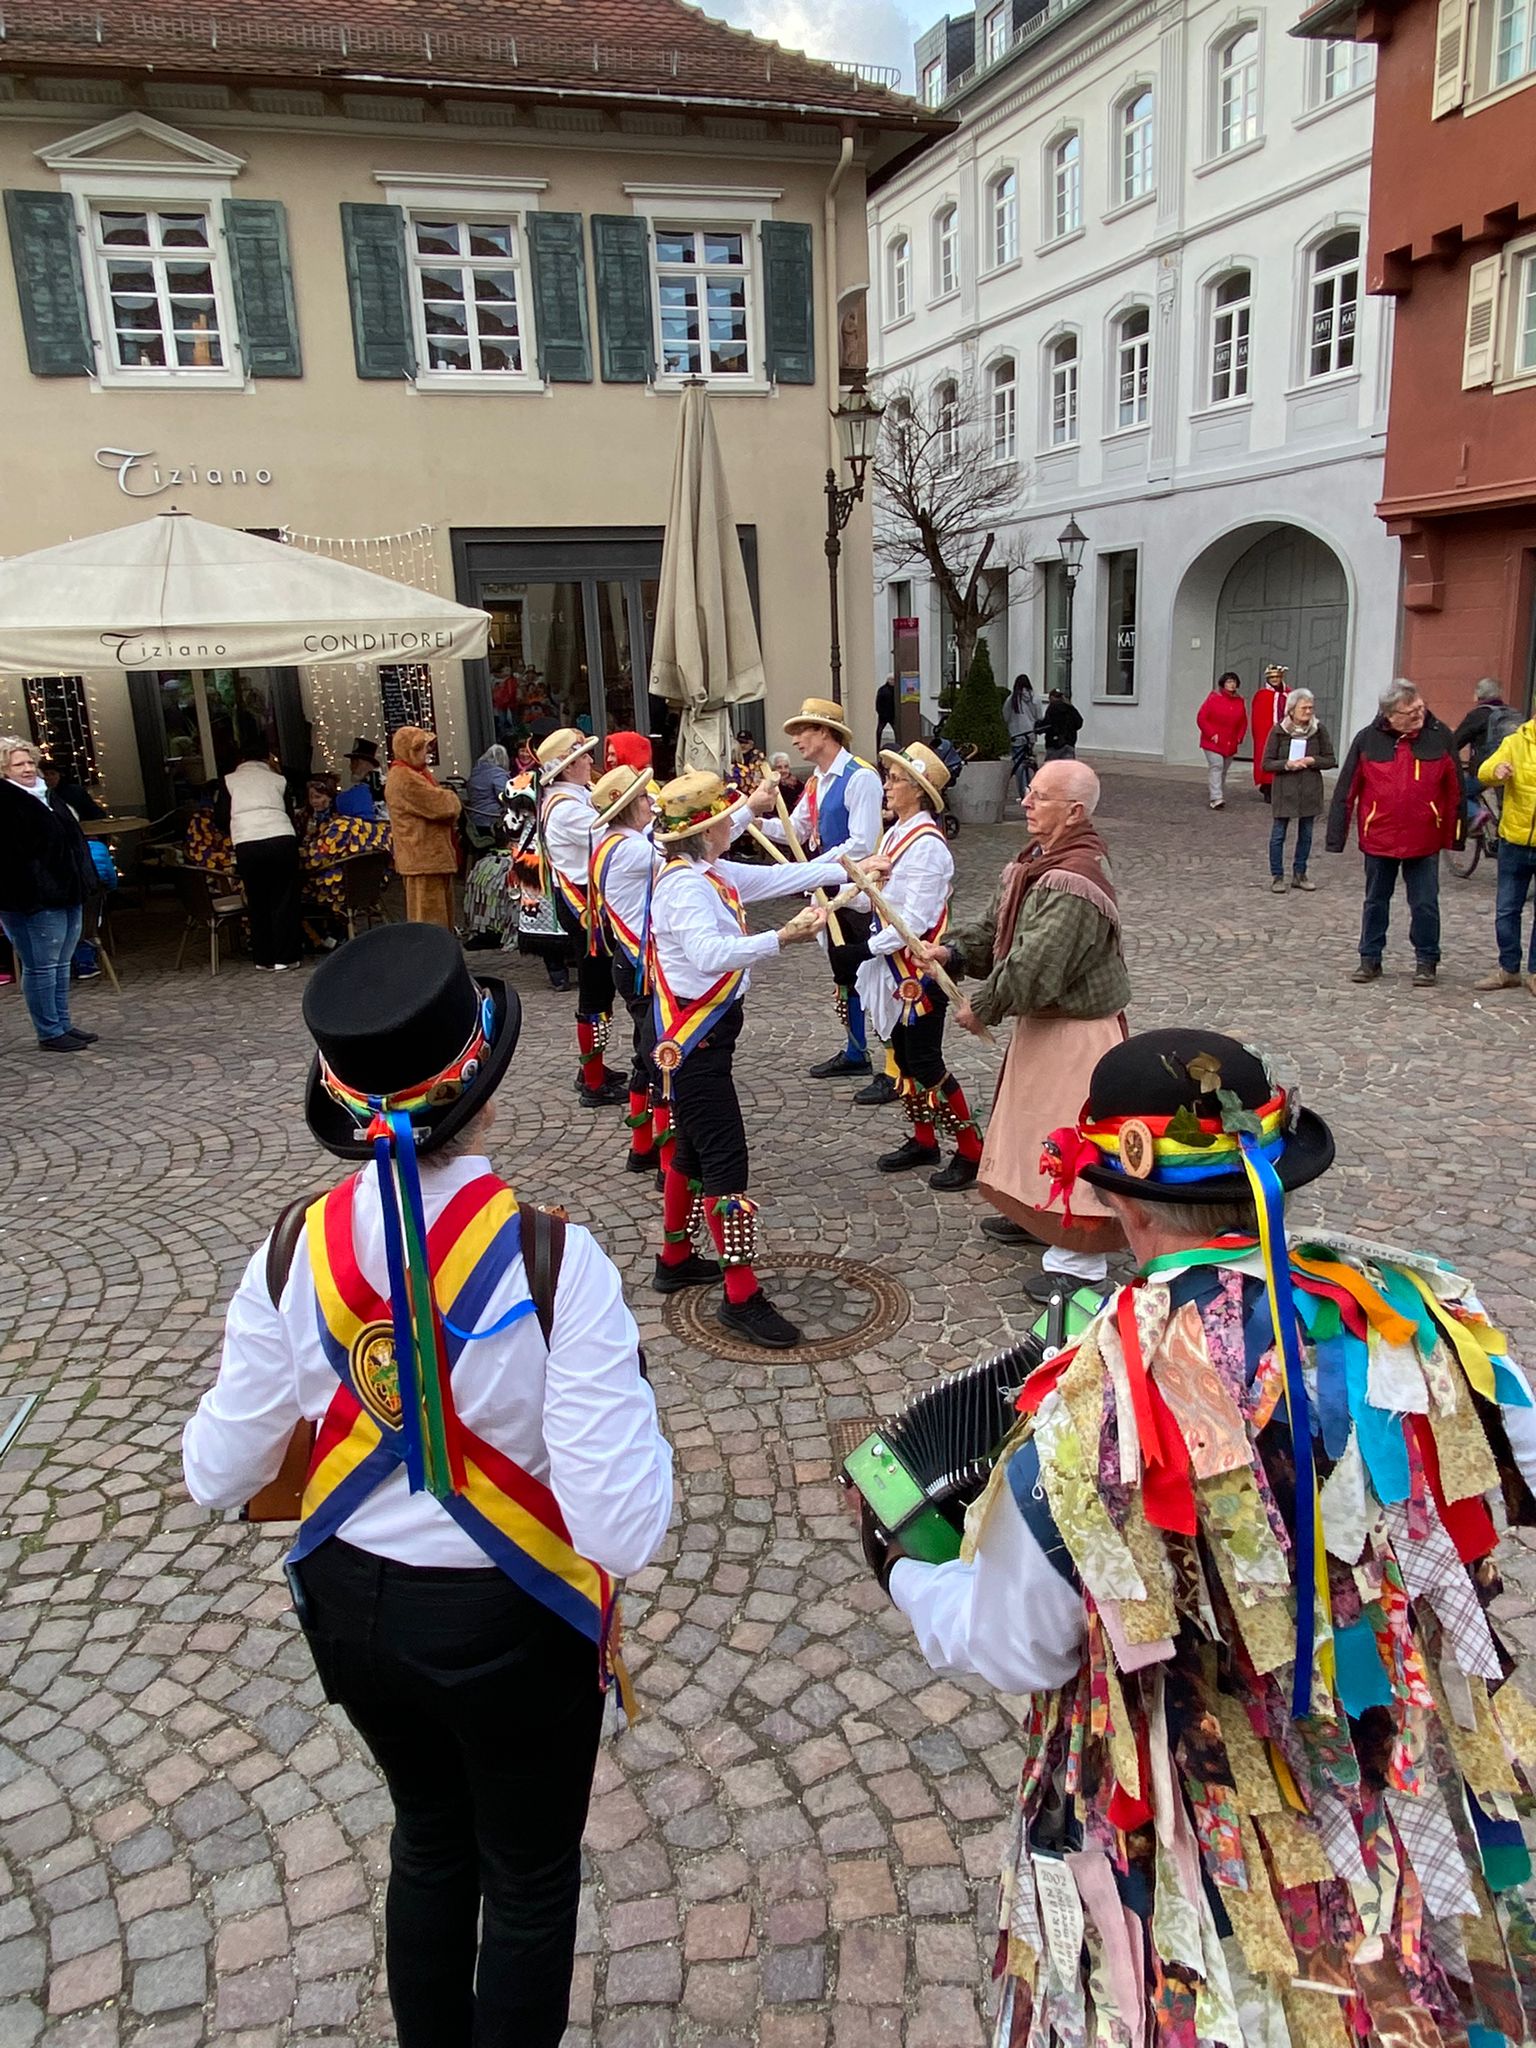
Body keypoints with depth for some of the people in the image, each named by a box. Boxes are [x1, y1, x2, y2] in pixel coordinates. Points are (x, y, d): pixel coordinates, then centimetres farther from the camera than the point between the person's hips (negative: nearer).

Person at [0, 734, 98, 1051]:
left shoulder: (48, 796, 15)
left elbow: (74, 839, 21)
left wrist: (84, 882, 17)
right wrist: (26, 895, -25)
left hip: (68, 895, 9)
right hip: (35, 902, -9)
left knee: (60, 964, 16)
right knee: (41, 967, -1)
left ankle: (63, 1025, 26)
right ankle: (50, 1033, 6)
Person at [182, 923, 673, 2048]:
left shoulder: (295, 1250, -17)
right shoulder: (555, 1261, -30)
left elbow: (218, 1474, -5)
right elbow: (624, 1530, -29)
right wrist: (622, 1379, -13)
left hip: (354, 1604, 5)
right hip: (509, 1623, -4)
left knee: (430, 1838, 33)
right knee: (530, 1875, 25)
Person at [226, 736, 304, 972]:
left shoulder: (229, 781, 15)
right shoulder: (278, 780, 17)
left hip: (247, 846, 0)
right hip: (282, 840, 0)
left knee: (257, 902, 13)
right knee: (284, 900, 9)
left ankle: (263, 959, 17)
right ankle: (284, 958, 9)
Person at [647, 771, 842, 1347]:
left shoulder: (709, 875, 8)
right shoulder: (686, 886, -22)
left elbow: (775, 877, 15)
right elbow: (711, 954, -39)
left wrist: (845, 869, 16)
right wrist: (781, 938, -46)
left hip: (703, 1032, 11)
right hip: (694, 1040, -11)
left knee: (693, 1147, 21)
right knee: (725, 1159, -8)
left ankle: (675, 1259, 36)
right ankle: (741, 1296, -2)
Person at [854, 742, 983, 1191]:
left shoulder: (926, 844, -20)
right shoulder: (897, 832, 8)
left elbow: (914, 920, -25)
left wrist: (867, 949, -23)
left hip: (919, 968, -9)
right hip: (895, 968, 9)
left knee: (925, 1063, -3)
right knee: (904, 1057, 17)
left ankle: (971, 1150, 10)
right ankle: (923, 1142, 31)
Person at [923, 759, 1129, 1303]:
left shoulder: (1073, 883, -29)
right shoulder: (1038, 860, 3)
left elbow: (1032, 971, -30)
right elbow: (996, 929, 9)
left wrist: (980, 1007, -15)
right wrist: (951, 951, -9)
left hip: (1074, 1032, -10)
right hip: (1043, 1022, 10)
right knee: (1034, 1119, 24)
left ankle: (1079, 1259, 15)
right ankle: (1037, 1216, 45)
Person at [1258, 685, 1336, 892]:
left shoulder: (1319, 731, 0)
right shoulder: (1278, 731, -6)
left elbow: (1330, 760, 4)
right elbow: (1267, 764, -5)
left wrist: (1312, 761, -13)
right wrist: (1287, 764, -21)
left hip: (1310, 790, 3)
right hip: (1284, 790, -3)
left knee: (1306, 834, 11)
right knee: (1278, 834, 2)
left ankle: (1299, 874, 22)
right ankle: (1277, 876, 12)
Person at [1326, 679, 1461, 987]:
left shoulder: (1440, 736, -4)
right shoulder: (1368, 739, -4)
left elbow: (1454, 790, 1)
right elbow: (1346, 791, -3)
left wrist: (1453, 834, 1)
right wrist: (1336, 836, -5)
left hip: (1424, 841, -1)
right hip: (1379, 839, 1)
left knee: (1425, 904, 6)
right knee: (1375, 902, 13)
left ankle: (1426, 961, 20)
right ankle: (1370, 959, 24)